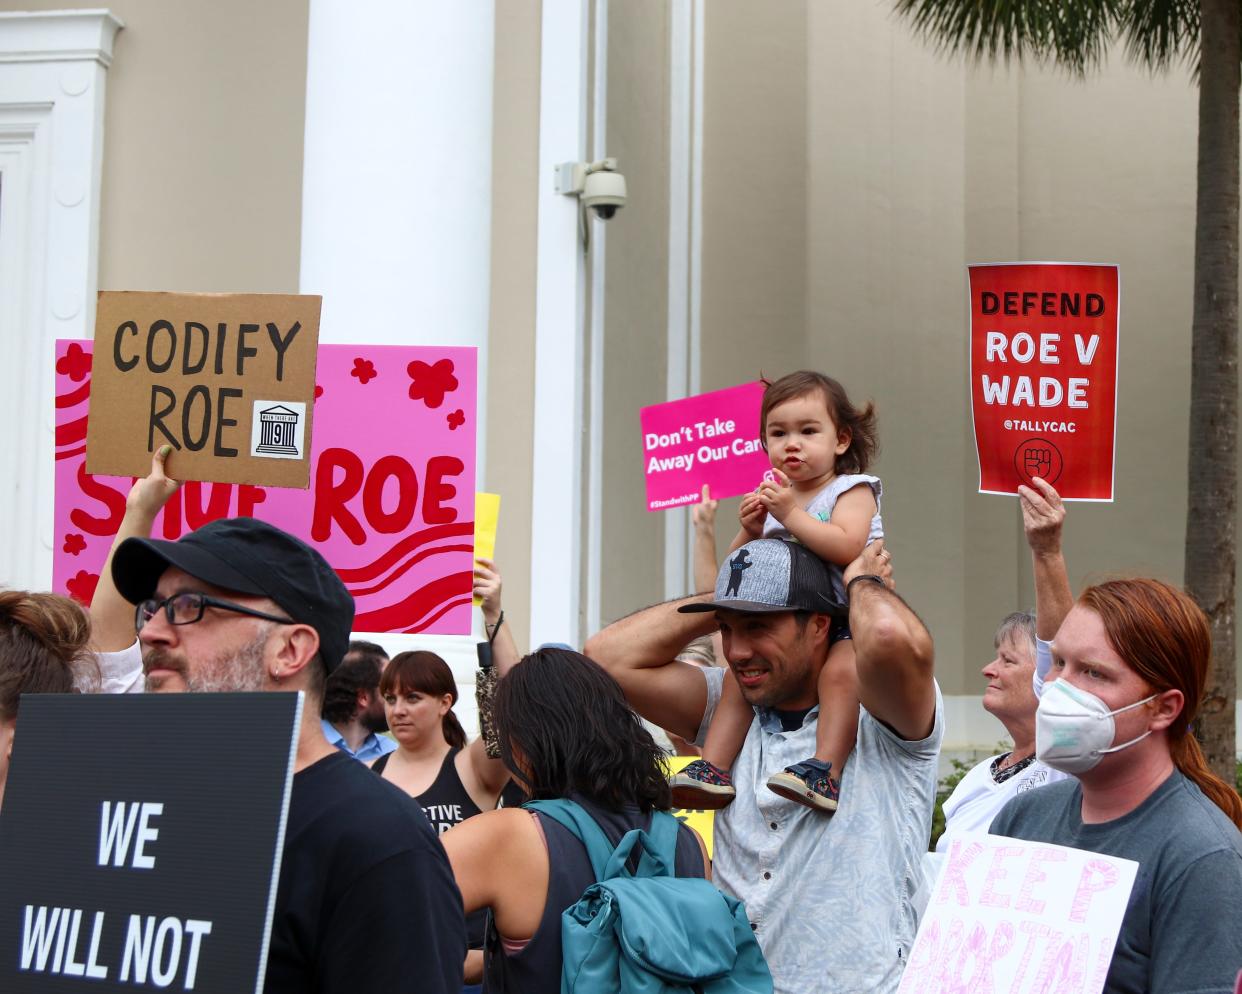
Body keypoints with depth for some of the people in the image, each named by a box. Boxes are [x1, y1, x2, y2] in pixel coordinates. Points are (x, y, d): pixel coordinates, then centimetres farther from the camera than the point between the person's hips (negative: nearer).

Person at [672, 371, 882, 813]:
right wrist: (749, 531, -7)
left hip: (849, 622, -7)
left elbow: (846, 548, -26)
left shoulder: (852, 491, -5)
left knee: (840, 669, -34)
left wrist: (790, 515, -24)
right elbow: (738, 569, 13)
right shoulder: (774, 498, 12)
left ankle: (825, 770, -42)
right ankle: (714, 768, -5)